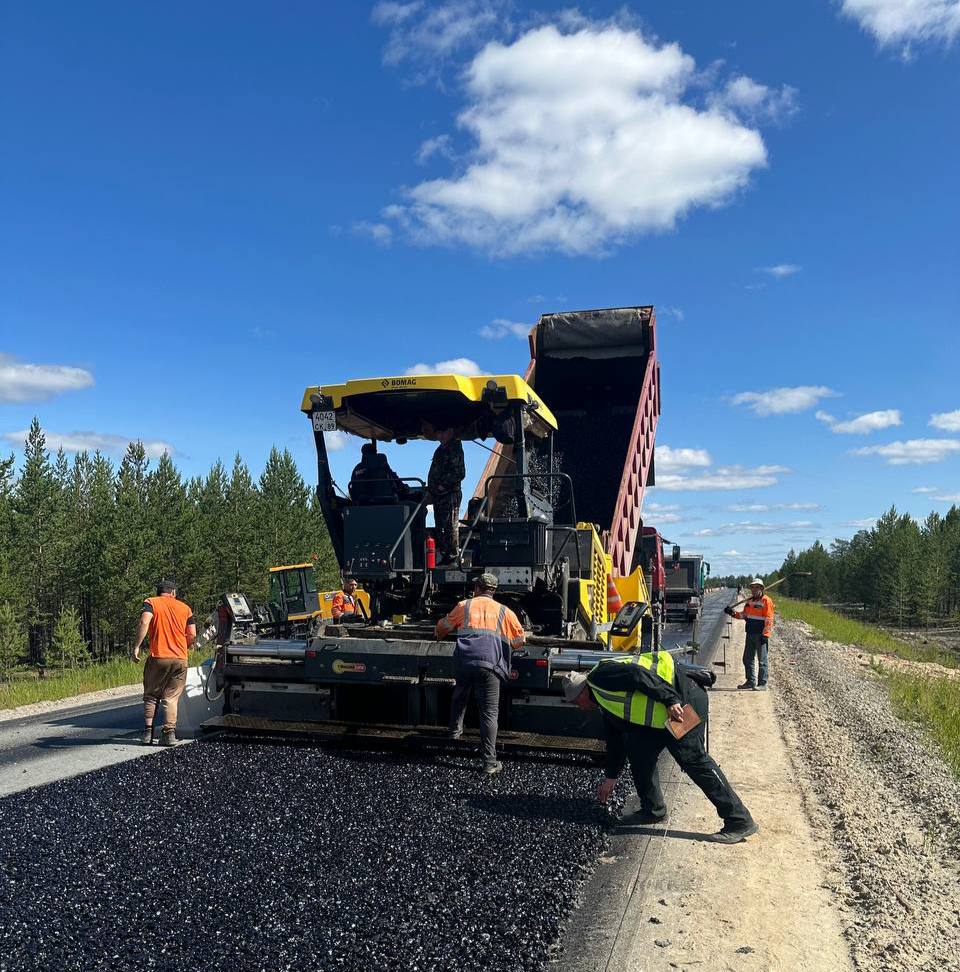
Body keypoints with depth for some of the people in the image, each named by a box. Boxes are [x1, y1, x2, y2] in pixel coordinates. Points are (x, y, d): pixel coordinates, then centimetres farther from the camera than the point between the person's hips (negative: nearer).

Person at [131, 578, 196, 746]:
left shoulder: (151, 603, 5)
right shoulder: (185, 607, 12)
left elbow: (144, 623, -15)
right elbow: (192, 635, 7)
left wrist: (136, 647, -13)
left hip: (158, 658, -2)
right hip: (180, 659, 2)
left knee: (151, 696, 13)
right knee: (171, 698, 8)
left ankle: (148, 731, 6)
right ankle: (169, 733, -1)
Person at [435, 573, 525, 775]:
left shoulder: (464, 606, 16)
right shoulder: (504, 611, 15)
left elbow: (443, 626, 30)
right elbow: (519, 640, 19)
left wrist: (439, 635, 53)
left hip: (463, 662, 2)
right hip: (489, 664, -1)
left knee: (460, 696, 31)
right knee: (489, 713, 0)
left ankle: (455, 730, 45)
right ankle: (490, 762, -4)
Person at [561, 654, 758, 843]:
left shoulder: (599, 677, -8)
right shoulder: (605, 703, 23)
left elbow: (636, 675, -23)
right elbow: (615, 739, 30)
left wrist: (670, 700, -27)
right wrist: (611, 777, 33)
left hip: (683, 698, -11)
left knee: (693, 759, -12)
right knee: (638, 749, 11)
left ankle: (740, 821, -7)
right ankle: (653, 810, 21)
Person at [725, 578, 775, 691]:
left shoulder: (766, 601, -10)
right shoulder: (750, 601, 15)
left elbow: (769, 620, -14)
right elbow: (744, 614, 21)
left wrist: (765, 635, -19)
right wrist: (733, 613, 5)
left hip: (760, 635, -8)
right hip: (750, 634, 8)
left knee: (761, 660, -2)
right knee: (747, 659, 13)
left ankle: (762, 684, 5)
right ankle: (751, 681, 24)